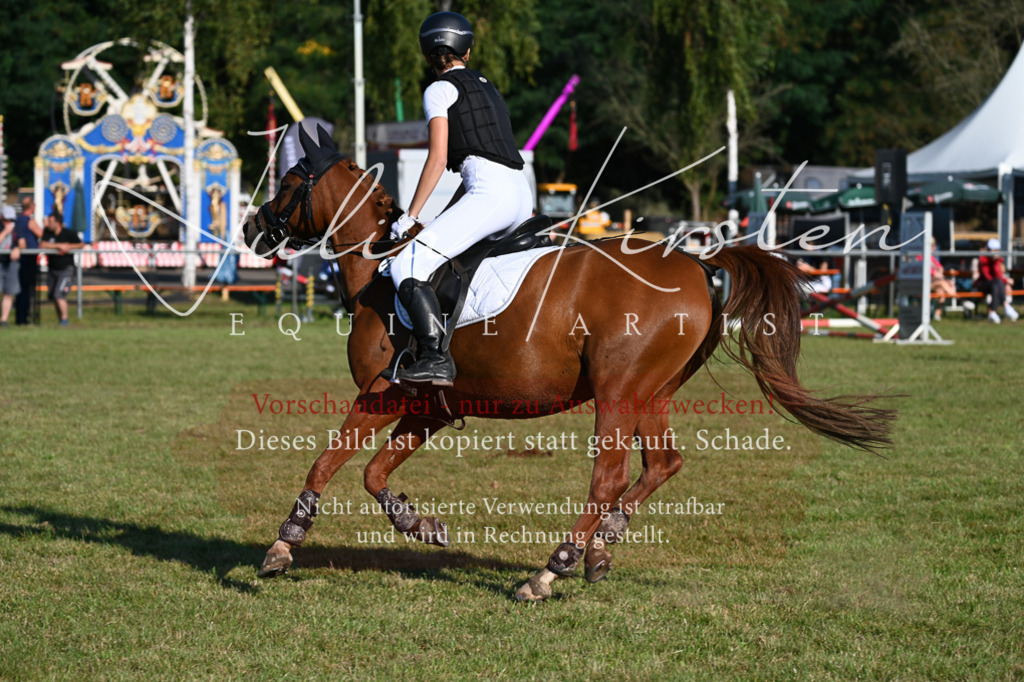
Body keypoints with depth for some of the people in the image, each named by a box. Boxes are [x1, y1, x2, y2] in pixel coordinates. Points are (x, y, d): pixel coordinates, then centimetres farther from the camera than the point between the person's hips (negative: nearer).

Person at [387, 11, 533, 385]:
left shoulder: (440, 90, 3)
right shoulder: (485, 87, 27)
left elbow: (438, 158, -6)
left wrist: (410, 217, -3)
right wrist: (443, 219, 30)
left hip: (490, 193, -9)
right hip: (521, 196, 9)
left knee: (407, 267, -14)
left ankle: (436, 358, -30)